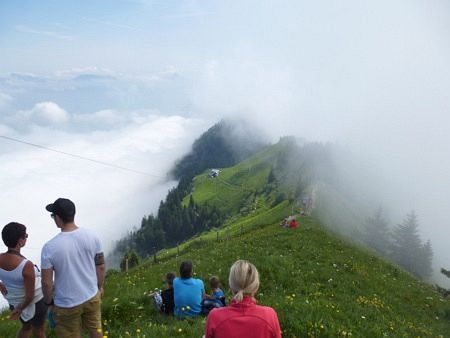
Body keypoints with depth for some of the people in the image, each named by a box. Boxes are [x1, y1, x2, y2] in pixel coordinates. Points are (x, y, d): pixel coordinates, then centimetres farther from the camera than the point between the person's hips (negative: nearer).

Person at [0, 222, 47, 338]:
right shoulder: (26, 265, -35)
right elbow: (30, 296, -26)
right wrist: (20, 309, -10)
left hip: (14, 302, 5)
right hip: (35, 303, -5)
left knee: (26, 326, 32)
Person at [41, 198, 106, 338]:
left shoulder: (50, 247, -24)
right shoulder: (91, 236, -13)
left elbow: (46, 282, -16)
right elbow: (101, 266, -2)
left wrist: (49, 302, 3)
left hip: (67, 305, -3)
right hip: (92, 297, 3)